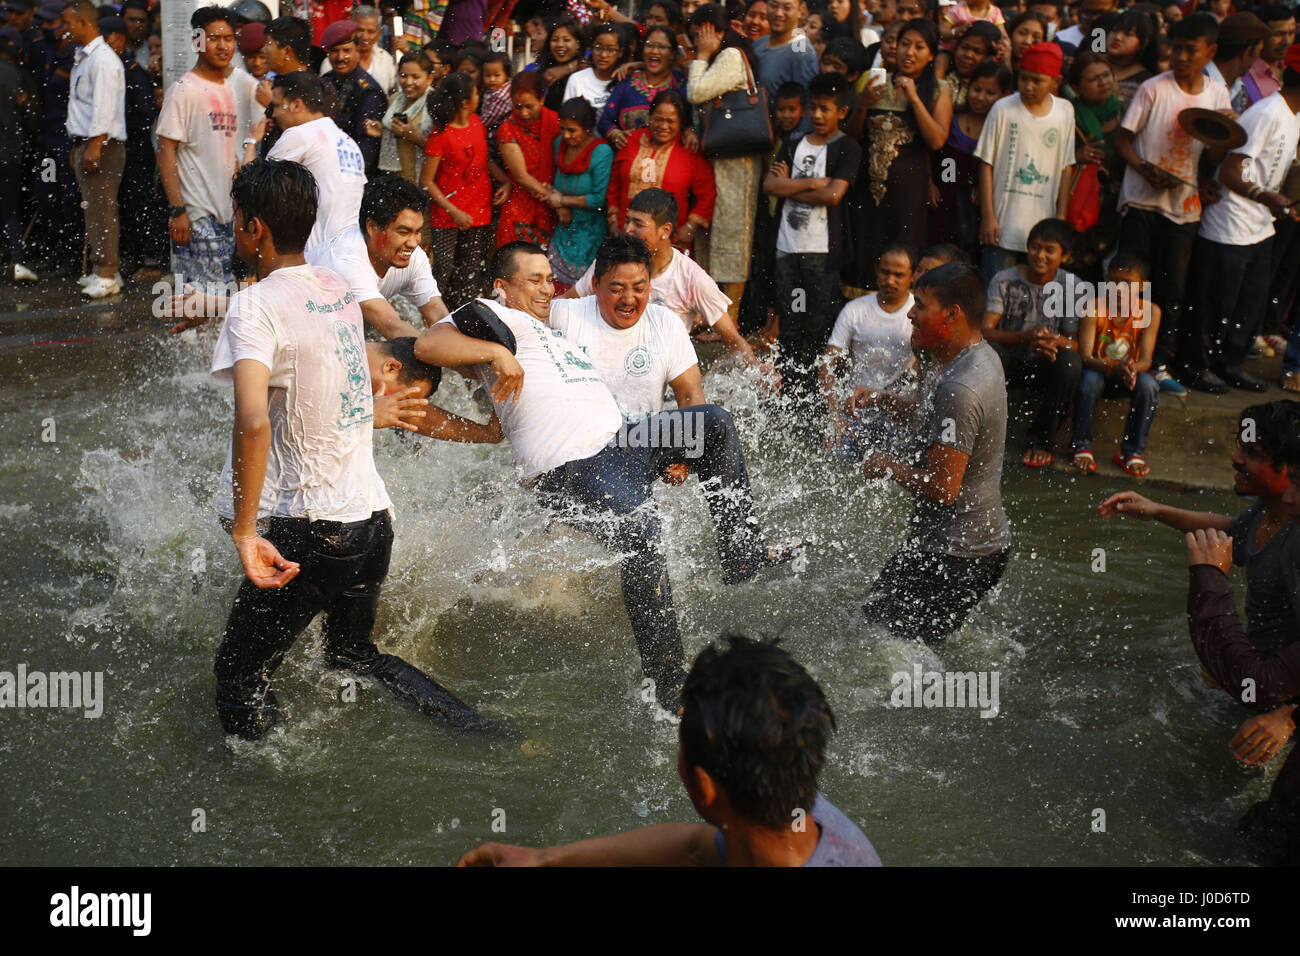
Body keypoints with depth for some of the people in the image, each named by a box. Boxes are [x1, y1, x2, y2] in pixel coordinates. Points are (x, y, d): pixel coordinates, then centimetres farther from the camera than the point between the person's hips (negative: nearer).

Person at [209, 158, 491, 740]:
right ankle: (479, 730, 19)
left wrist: (244, 532, -25)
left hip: (310, 530, -7)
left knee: (240, 678, 7)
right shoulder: (336, 288, 8)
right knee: (354, 656, 27)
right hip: (374, 517, 8)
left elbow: (252, 421, -30)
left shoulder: (256, 306, -15)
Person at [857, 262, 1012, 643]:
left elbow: (942, 489, -27)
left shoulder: (959, 390, -27)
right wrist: (883, 400, 8)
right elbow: (932, 415, 25)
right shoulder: (980, 357, 6)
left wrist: (889, 466, -10)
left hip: (954, 555, -10)